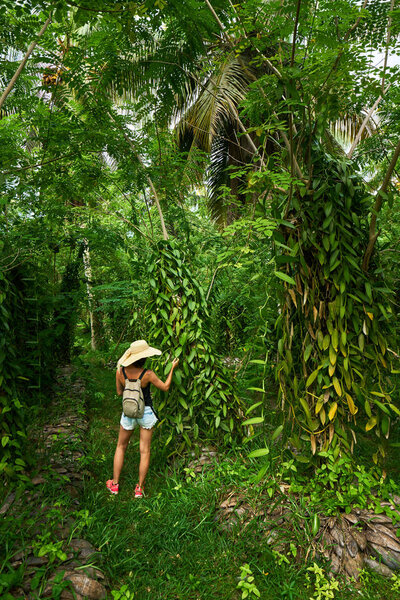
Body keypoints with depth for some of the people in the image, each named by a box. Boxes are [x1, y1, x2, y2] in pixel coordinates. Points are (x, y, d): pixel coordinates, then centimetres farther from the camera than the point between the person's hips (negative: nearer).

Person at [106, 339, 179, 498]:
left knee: (121, 447, 24)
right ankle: (139, 488, 23)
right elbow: (165, 387, -8)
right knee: (144, 451, 13)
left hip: (128, 413, 3)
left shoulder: (120, 371, -14)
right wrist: (172, 368, 1)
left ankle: (114, 484, 32)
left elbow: (119, 392, 0)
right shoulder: (147, 374, -23)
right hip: (146, 413, -2)